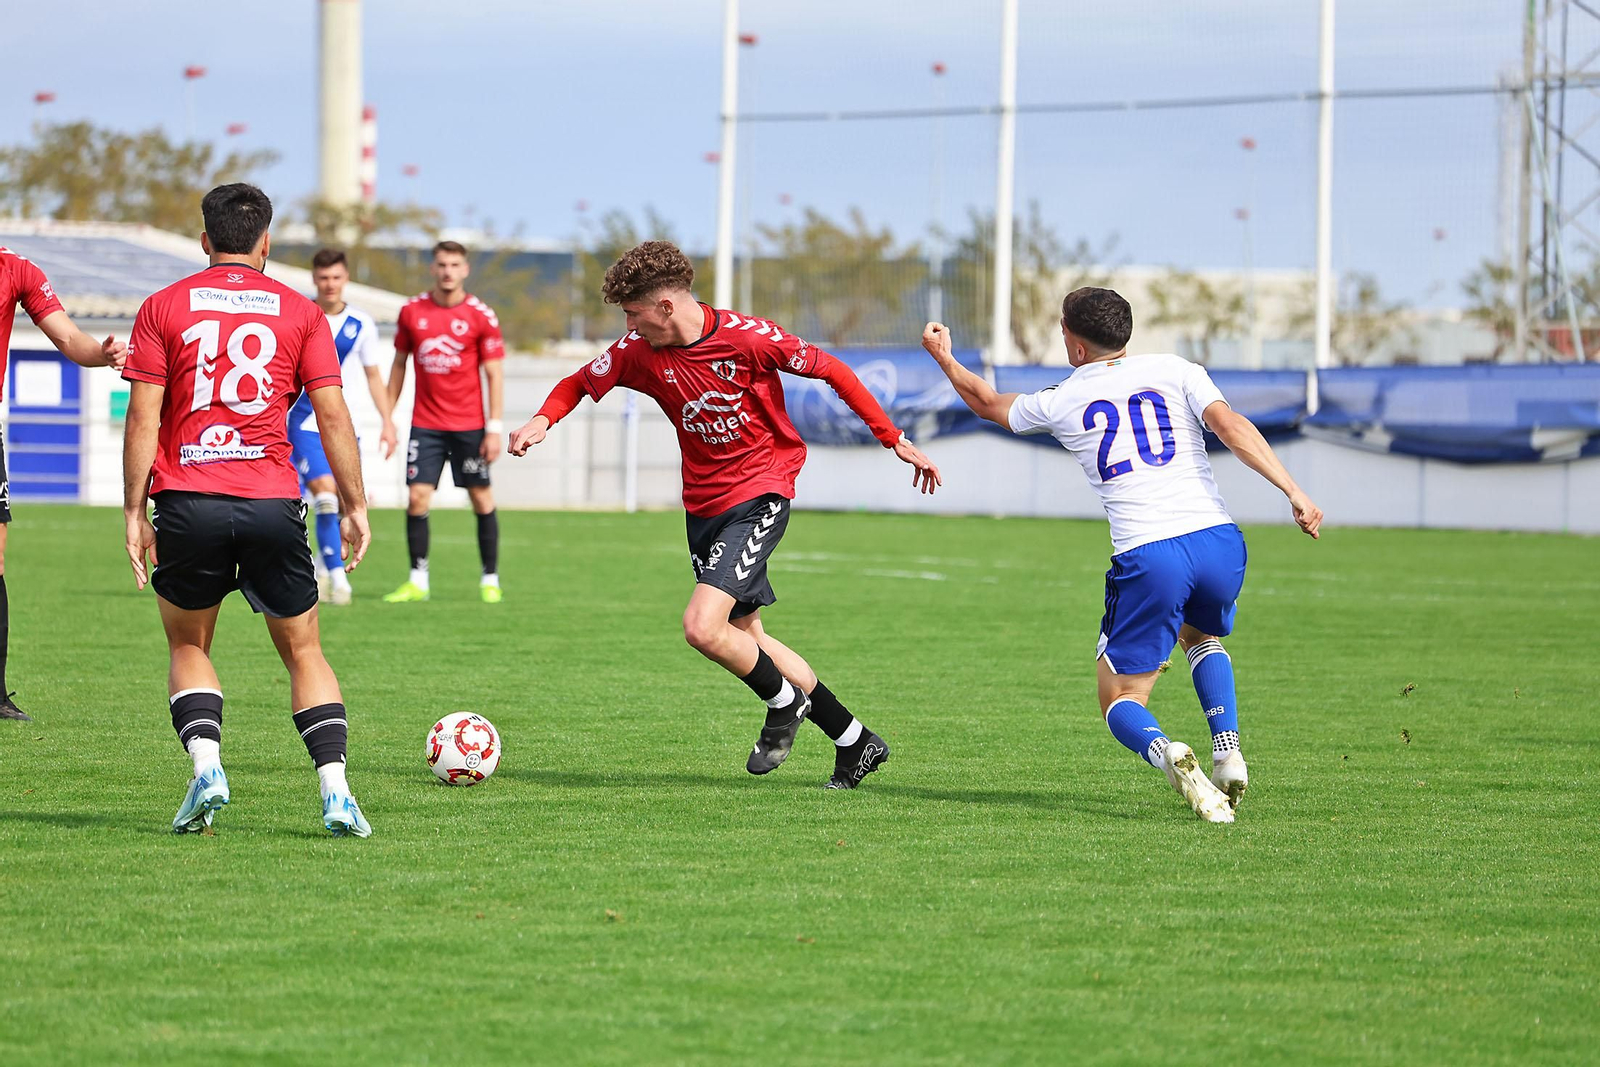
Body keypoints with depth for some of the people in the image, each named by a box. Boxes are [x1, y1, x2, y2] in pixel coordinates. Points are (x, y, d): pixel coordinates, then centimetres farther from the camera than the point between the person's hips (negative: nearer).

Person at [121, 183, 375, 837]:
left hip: (187, 501, 0)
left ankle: (205, 765, -6)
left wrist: (134, 514, 3)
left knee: (189, 647, 17)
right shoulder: (300, 312, 7)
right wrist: (354, 507, 8)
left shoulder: (163, 308, 5)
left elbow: (142, 420, 0)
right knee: (303, 651, 12)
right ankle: (335, 791, -2)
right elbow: (333, 415, 2)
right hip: (272, 502, 0)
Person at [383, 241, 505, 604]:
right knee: (417, 499, -5)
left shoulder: (480, 316, -4)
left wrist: (494, 428, -9)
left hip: (469, 425, -2)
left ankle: (490, 580, 13)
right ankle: (417, 581, 3)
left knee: (481, 499, 3)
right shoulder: (412, 311, 3)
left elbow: (494, 374, -3)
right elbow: (399, 365, 13)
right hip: (425, 423, 2)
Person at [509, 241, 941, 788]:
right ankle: (854, 740, 24)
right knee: (745, 639, 12)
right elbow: (581, 383, 11)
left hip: (759, 498, -7)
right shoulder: (641, 352, -4)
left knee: (702, 626, -21)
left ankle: (784, 701, 7)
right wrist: (543, 419, -10)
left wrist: (895, 440, -8)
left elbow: (831, 370, -10)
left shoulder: (745, 337, -19)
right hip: (703, 506, 7)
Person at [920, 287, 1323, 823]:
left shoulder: (1062, 402, 13)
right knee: (1201, 637, 35)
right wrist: (1295, 493, -10)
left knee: (1120, 701, 11)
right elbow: (1231, 427, -6)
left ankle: (1167, 755, -24)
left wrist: (943, 357, 50)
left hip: (1145, 558, -2)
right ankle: (1228, 752, 14)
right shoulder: (1174, 371, 10)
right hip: (1219, 540, 2)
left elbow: (988, 402, 32)